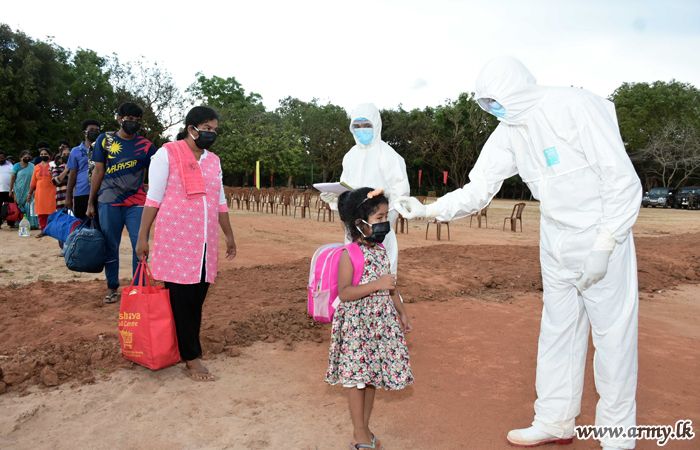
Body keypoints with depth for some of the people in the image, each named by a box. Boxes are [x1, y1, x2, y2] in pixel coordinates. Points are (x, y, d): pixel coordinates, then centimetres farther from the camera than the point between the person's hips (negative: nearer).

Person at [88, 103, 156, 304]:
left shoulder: (146, 145, 4)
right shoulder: (104, 140, 5)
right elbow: (98, 172, 8)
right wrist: (91, 203, 9)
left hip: (136, 202, 0)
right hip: (109, 202, 1)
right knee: (110, 247, 7)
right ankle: (112, 289, 20)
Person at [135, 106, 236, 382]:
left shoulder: (213, 160, 15)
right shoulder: (167, 154, -1)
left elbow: (220, 201, 20)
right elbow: (153, 198, -3)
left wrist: (229, 236, 22)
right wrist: (142, 237, -6)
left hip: (205, 241, 6)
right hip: (175, 239, -5)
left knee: (197, 297, 6)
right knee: (182, 299, -2)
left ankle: (186, 351, 19)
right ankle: (192, 361, 5)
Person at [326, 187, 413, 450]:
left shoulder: (381, 251, 7)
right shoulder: (349, 255, -16)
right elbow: (344, 293, -21)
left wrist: (401, 311, 19)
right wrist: (376, 285, -28)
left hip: (381, 322, 7)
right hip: (356, 324, -7)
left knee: (372, 377, 15)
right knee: (357, 378, 4)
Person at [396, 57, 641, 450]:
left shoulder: (574, 107, -18)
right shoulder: (509, 131, 3)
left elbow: (624, 181, -17)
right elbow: (479, 189, 5)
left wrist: (603, 246, -19)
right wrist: (430, 210, -5)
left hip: (602, 236, -6)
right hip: (556, 238, 6)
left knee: (613, 335, 2)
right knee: (557, 331, 12)